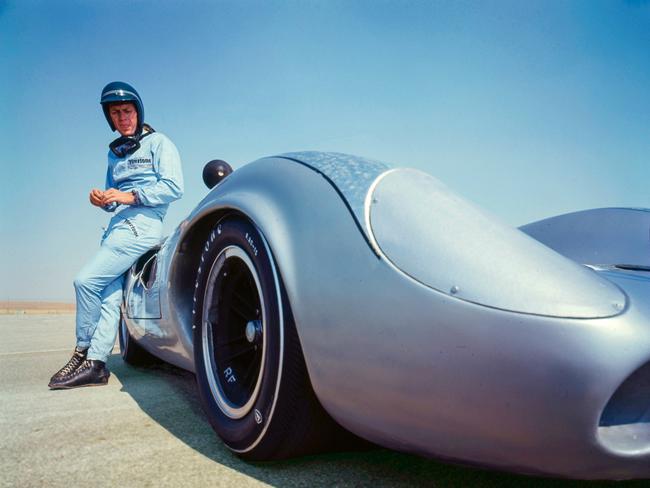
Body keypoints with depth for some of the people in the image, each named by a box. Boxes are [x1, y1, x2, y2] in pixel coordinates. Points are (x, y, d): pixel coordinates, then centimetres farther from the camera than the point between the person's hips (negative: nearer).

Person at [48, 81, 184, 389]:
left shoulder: (158, 143, 3)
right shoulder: (115, 152, 24)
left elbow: (174, 187, -9)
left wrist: (131, 196, -16)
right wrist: (103, 200, 3)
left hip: (142, 224, -7)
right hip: (118, 226, 7)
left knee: (86, 281, -16)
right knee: (109, 295, -2)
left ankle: (83, 352, -4)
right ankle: (95, 364, -1)